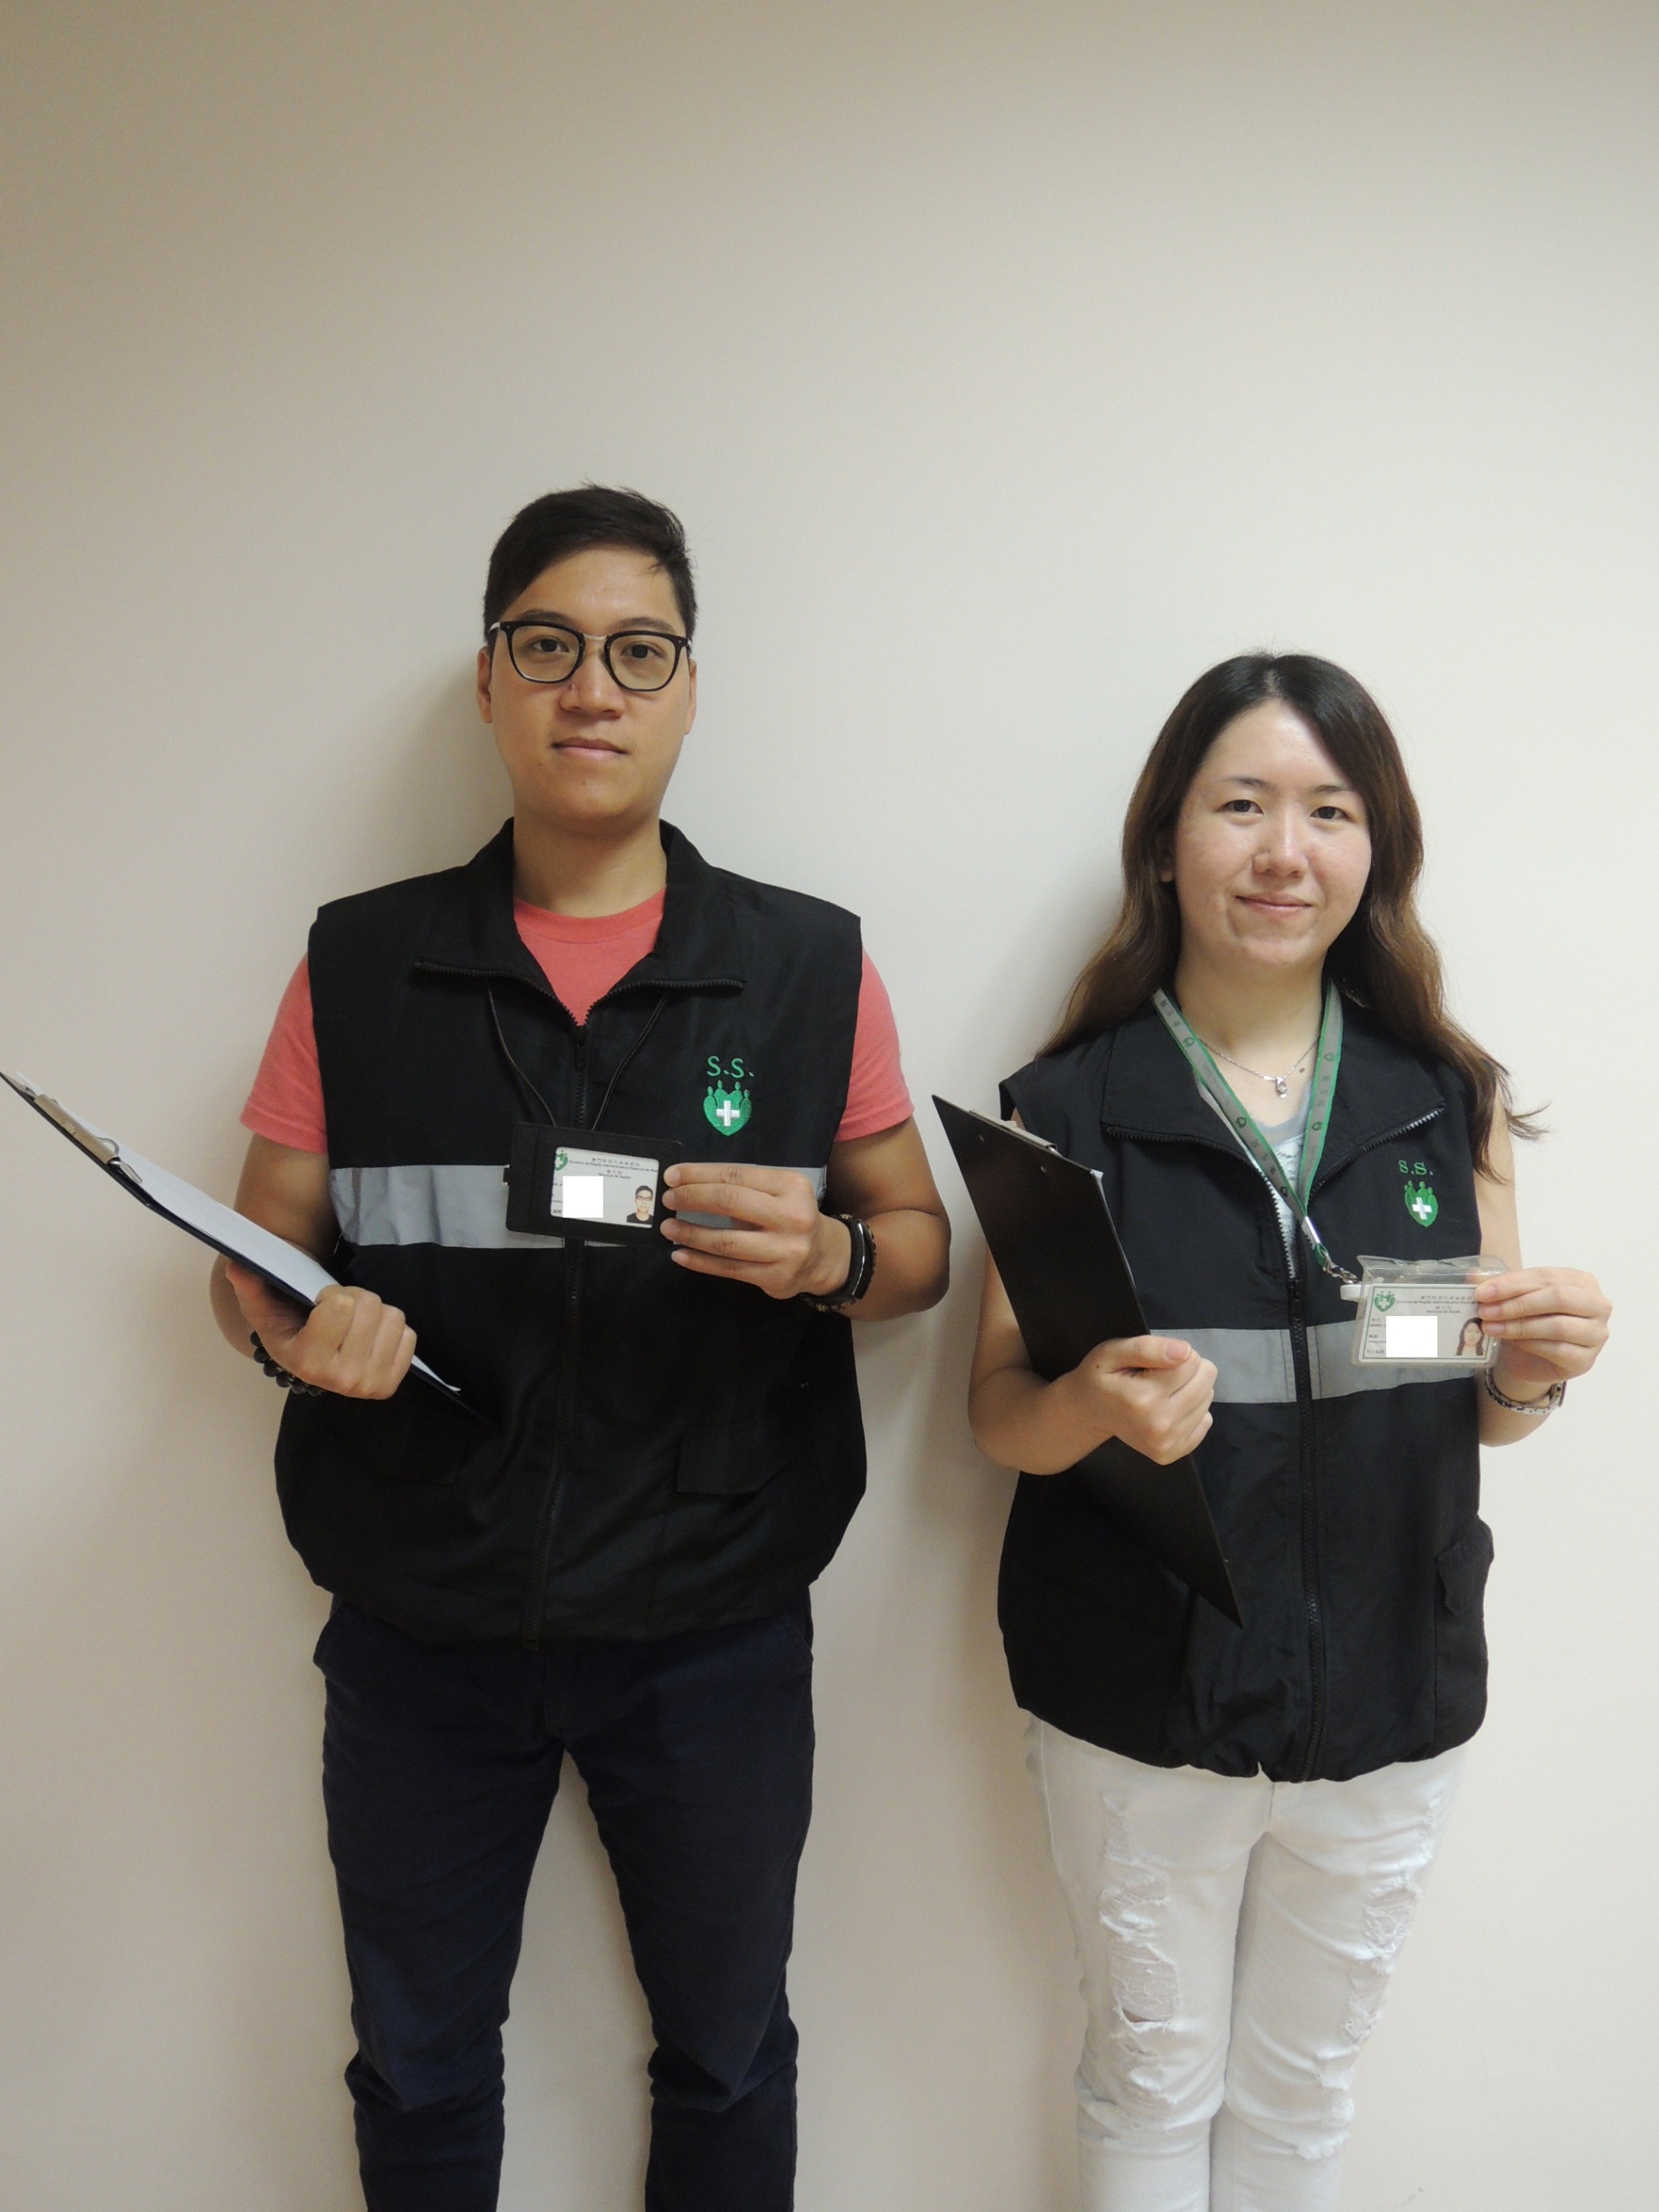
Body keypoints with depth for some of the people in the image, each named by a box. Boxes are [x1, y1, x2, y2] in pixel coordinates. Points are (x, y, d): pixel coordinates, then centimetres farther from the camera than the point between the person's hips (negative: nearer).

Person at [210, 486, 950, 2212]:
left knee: (725, 2054, 19)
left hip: (711, 1631, 0)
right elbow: (254, 1258, 4)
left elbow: (921, 1240, 4)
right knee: (417, 2064, 20)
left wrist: (827, 1255, -18)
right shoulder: (359, 966, -1)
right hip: (418, 1626, 1)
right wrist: (298, 1329, -19)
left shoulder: (812, 967, -3)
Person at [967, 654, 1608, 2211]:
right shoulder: (1069, 1112, -8)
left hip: (1387, 1696, 2)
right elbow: (999, 1414, -5)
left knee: (1304, 2087, 20)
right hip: (1141, 1696, -2)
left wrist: (1539, 1370, -15)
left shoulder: (1451, 1101, -1)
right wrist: (1092, 1408, -26)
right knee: (1156, 2081, 15)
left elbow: (1482, 1414, 7)